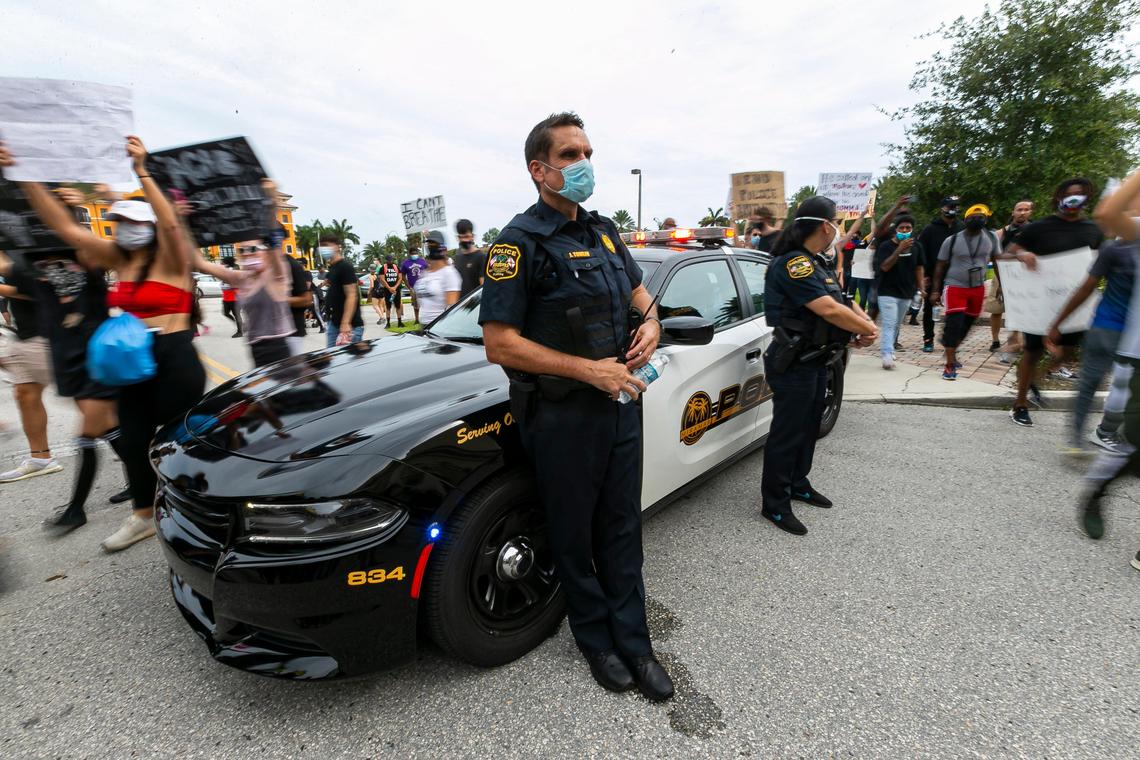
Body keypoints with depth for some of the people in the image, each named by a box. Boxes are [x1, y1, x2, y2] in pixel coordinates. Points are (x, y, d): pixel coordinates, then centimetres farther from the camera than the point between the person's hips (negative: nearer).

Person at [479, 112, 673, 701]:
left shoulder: (603, 230, 12)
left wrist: (651, 322, 0)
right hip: (561, 415, -6)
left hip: (621, 401, 7)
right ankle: (595, 638, 34)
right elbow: (500, 345, -17)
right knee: (574, 535, 12)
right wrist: (590, 370, -20)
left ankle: (633, 642, 32)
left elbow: (639, 292, 24)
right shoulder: (521, 242, -11)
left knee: (622, 529, 15)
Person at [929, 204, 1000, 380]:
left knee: (967, 324, 13)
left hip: (978, 288, 4)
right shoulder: (952, 240, -7)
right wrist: (935, 290, -5)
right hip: (955, 287, -4)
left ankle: (951, 353, 32)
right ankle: (950, 365, -9)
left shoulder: (991, 238, 1)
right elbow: (940, 266, -1)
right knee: (954, 324, -13)